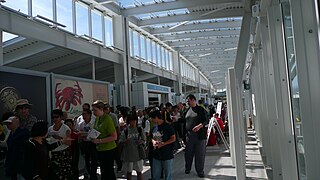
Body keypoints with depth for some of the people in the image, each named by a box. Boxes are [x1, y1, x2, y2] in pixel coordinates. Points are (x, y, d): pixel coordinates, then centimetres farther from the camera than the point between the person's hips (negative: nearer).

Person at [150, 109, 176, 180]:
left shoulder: (167, 127, -11)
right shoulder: (154, 128, 8)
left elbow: (173, 139, -11)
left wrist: (162, 143, -20)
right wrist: (153, 141, -4)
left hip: (167, 155, -6)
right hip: (156, 155, 6)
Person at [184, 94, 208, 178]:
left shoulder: (201, 109, -2)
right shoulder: (187, 110, 13)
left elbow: (206, 121, -7)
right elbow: (183, 121, 20)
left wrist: (200, 126, -22)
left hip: (200, 135, -4)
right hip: (189, 135, 4)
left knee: (200, 154, 3)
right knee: (188, 153, 11)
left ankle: (200, 171, 16)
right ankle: (187, 169, 28)